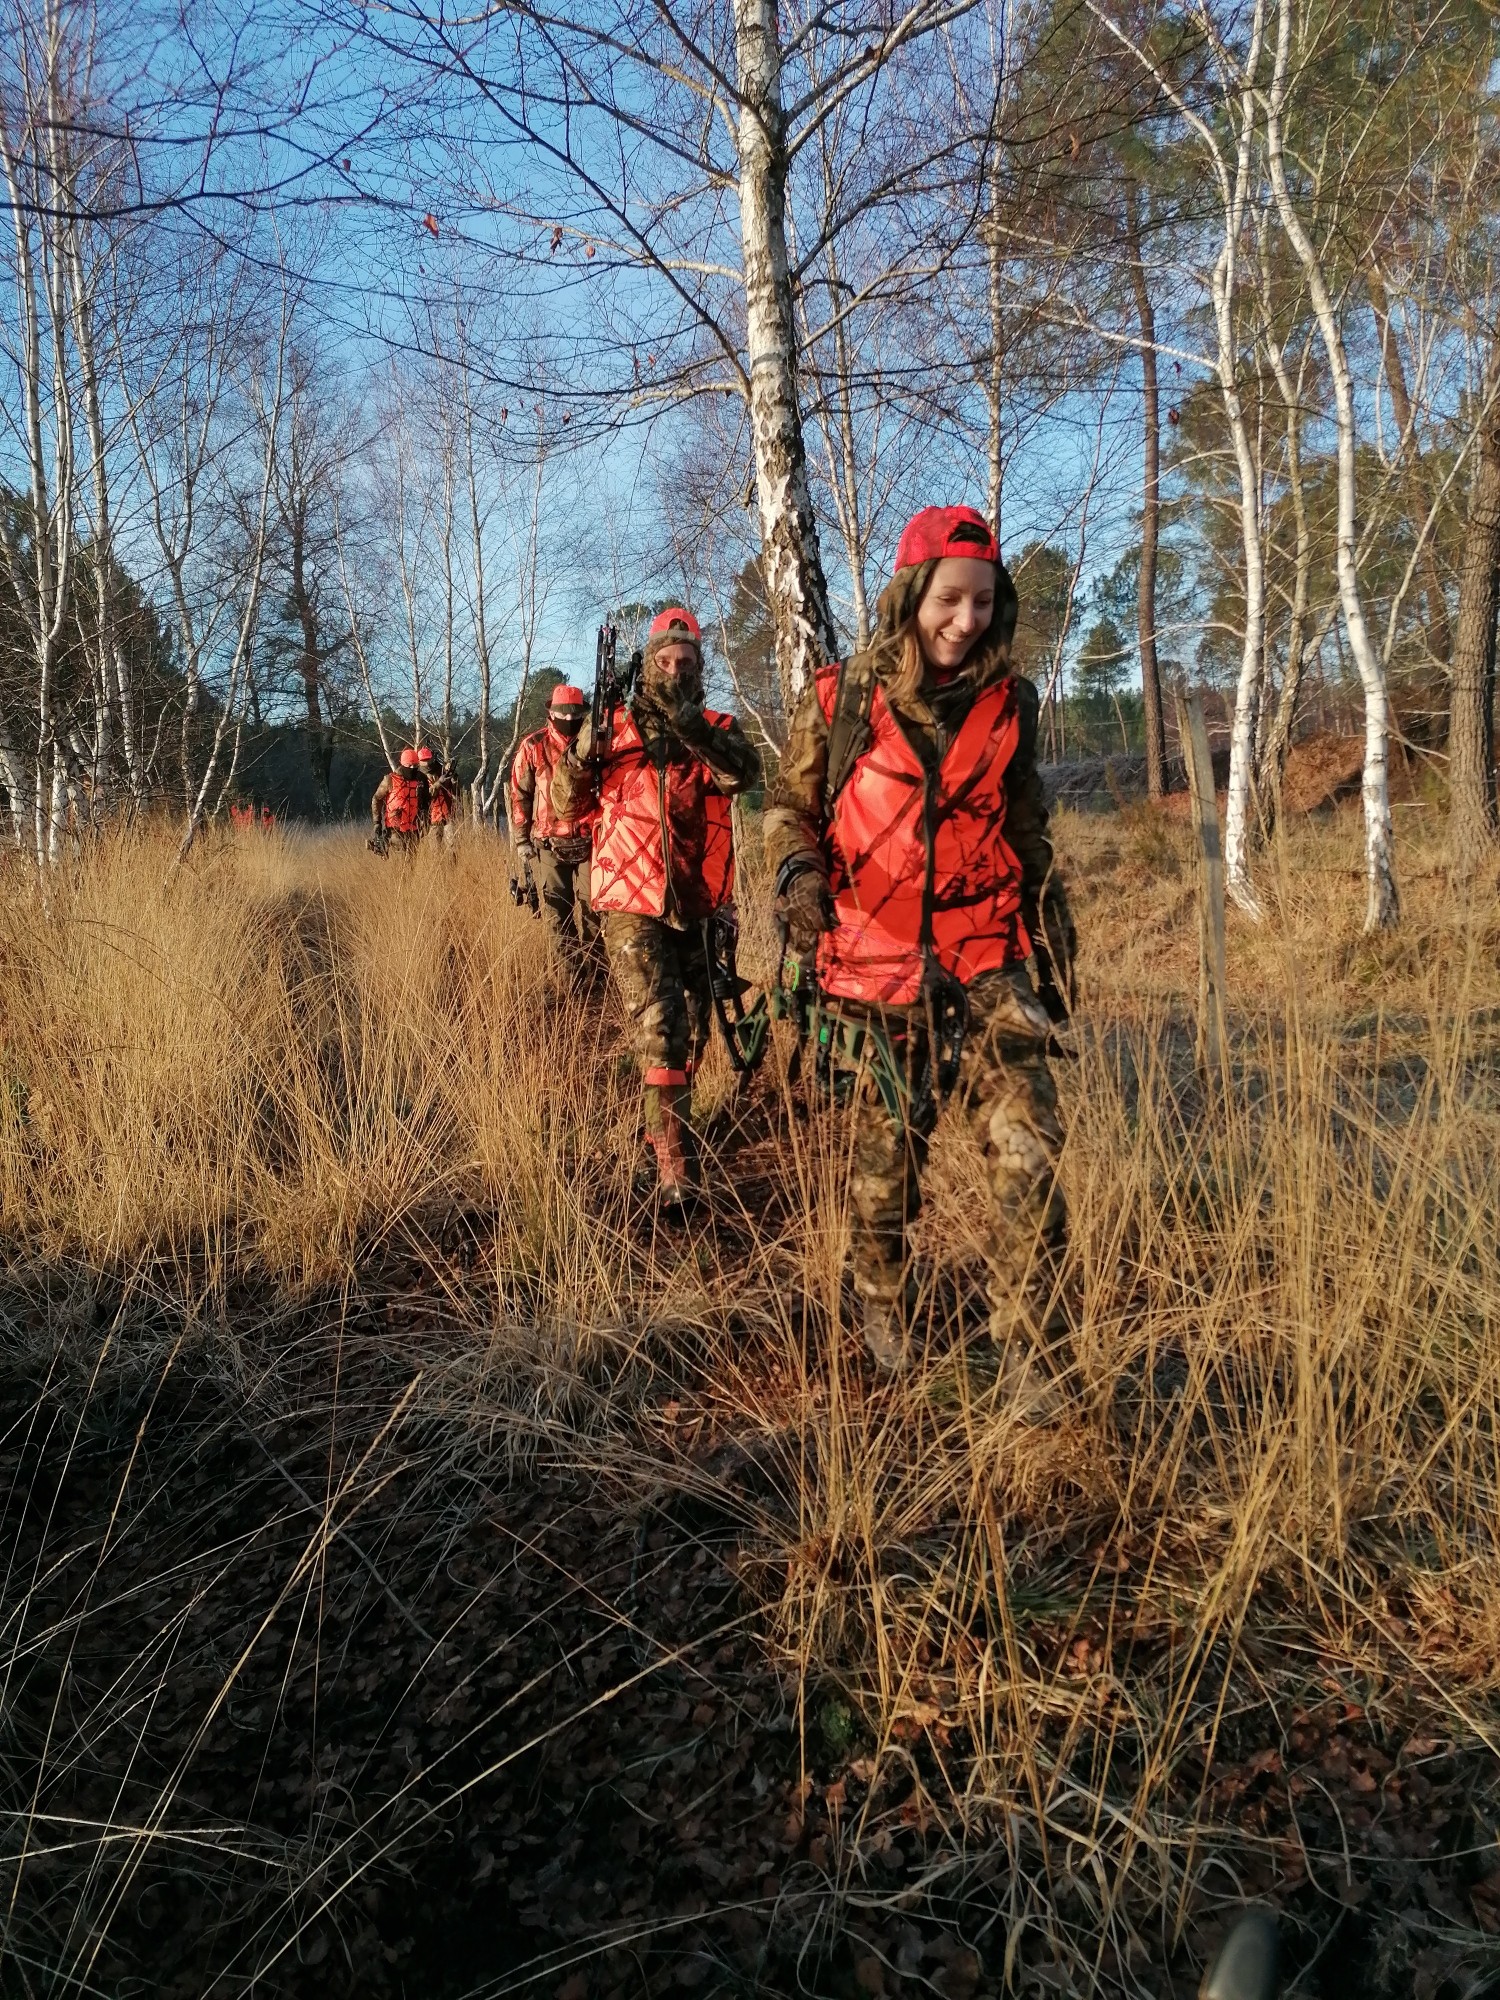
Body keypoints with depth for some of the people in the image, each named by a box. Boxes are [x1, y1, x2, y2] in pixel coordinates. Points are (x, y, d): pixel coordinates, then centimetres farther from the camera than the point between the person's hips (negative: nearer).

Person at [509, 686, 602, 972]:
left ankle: (594, 967, 8)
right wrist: (521, 839, 1)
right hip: (549, 844, -1)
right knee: (557, 913, 2)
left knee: (592, 909, -1)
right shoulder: (533, 746, 1)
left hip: (588, 841, 1)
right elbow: (519, 794, 4)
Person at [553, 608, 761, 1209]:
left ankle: (666, 1120, 39)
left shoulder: (717, 728, 5)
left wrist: (687, 720, -30)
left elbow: (745, 771, -18)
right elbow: (568, 805, 3)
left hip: (698, 905, 3)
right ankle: (675, 1165, -12)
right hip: (634, 905, -3)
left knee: (692, 1029, 16)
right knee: (659, 1029, -14)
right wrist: (582, 752, -16)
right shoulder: (615, 726, 4)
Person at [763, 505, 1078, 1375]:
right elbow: (789, 802, 9)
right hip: (882, 970, -1)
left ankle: (1024, 1355, 4)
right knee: (885, 1163, 10)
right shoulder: (841, 701, -2)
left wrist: (1057, 943, 16)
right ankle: (887, 1314, 37)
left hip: (988, 966, 1)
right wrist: (796, 868, -12)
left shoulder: (1009, 705, 5)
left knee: (1030, 1155, -11)